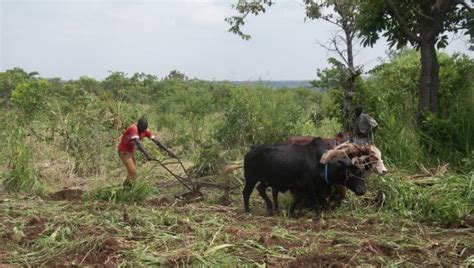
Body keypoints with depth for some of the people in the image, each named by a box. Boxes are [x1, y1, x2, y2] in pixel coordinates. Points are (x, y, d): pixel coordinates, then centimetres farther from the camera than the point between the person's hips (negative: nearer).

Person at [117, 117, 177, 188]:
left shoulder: (146, 131, -11)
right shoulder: (133, 129, -32)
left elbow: (156, 141, -10)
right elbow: (138, 143, -44)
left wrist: (168, 151, -15)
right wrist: (147, 155, -55)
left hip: (131, 150, 8)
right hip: (123, 151, -8)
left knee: (133, 171, 14)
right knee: (132, 171, -15)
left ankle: (126, 186, 28)